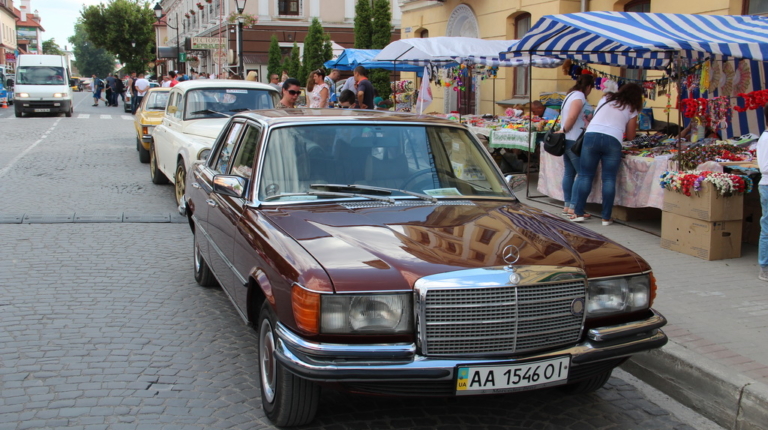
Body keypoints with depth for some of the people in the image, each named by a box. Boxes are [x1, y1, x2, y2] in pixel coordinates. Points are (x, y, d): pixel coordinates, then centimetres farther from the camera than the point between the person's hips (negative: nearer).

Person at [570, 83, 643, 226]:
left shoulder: (606, 99, 22)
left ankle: (578, 213, 4)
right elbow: (630, 136, 16)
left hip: (591, 135, 2)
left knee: (585, 175, 5)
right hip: (613, 140, -1)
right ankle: (606, 217, 5)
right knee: (609, 179, 3)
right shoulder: (631, 110, 15)